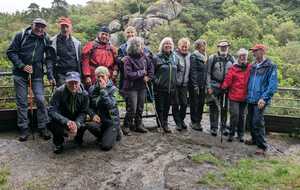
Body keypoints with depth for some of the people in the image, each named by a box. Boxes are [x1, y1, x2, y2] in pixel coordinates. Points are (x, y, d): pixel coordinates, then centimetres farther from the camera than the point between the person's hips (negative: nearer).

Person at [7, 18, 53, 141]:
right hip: (20, 74, 0)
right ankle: (24, 129, 15)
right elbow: (10, 52, -1)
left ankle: (42, 128, 7)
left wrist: (50, 76, -10)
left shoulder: (46, 40, 2)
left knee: (40, 101, -5)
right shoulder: (21, 36, -2)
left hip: (37, 75, 0)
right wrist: (22, 66, -12)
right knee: (21, 103, 5)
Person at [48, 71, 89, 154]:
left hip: (77, 120, 2)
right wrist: (67, 122, -38)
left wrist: (76, 124, -30)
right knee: (52, 124, -32)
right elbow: (52, 111, -24)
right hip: (62, 120, -2)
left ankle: (78, 139, 13)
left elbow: (84, 112, -9)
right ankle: (58, 143, 4)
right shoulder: (59, 91, -20)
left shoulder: (84, 94, -14)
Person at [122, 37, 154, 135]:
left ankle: (138, 125, 29)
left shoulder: (144, 57, 2)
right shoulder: (128, 59, -15)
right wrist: (142, 72, -14)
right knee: (132, 109, -3)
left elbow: (151, 67, 15)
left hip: (142, 87, 6)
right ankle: (126, 126, 15)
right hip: (131, 87, -6)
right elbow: (128, 74, -22)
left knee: (140, 108, 14)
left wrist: (148, 77, 0)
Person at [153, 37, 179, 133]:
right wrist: (156, 81, -12)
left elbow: (177, 71, 18)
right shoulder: (157, 57, -6)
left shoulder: (175, 57, 9)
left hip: (171, 88, 4)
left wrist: (175, 83, 12)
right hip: (160, 88, -4)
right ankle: (162, 124, 17)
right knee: (160, 107, 3)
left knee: (167, 107, 14)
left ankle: (164, 123, 28)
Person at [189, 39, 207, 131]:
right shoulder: (194, 56, -7)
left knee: (201, 103, 8)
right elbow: (193, 71, -13)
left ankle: (198, 121, 19)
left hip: (203, 85, 7)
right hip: (195, 84, -7)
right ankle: (194, 122, 9)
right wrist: (195, 85, -17)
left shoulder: (205, 57, 15)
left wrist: (206, 84, 10)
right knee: (195, 103, -1)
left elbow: (206, 71, 17)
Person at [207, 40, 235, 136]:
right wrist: (209, 87, -8)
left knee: (225, 107, 9)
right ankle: (214, 127, 11)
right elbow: (208, 73, -2)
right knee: (214, 107, 2)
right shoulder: (212, 58, -1)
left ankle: (224, 127, 22)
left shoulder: (231, 59, 8)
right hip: (214, 86, -2)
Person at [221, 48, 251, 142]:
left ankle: (241, 135, 25)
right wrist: (223, 87, -20)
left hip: (244, 97, 3)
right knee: (234, 115, -5)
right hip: (234, 96, -3)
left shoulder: (250, 68, 4)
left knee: (242, 116, 12)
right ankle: (231, 134, 12)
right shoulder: (233, 68, -3)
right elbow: (227, 80, -8)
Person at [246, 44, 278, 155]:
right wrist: (248, 95, 11)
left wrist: (264, 98, -20)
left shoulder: (271, 66, -5)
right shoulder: (253, 66, 15)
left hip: (260, 100, -7)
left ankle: (262, 146, 0)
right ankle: (255, 139, 33)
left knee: (257, 122, -10)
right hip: (251, 99, 7)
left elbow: (273, 84, -12)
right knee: (251, 121, 15)